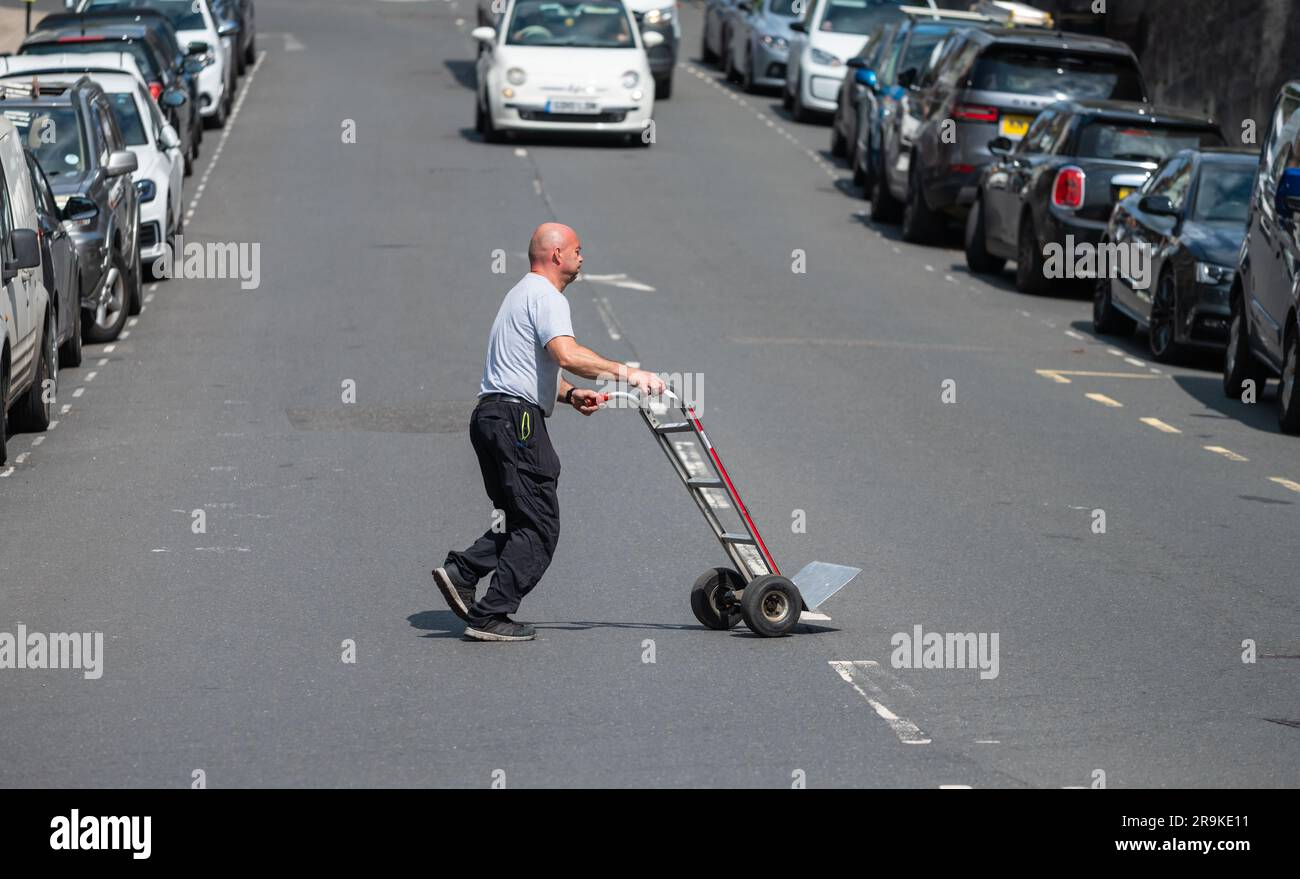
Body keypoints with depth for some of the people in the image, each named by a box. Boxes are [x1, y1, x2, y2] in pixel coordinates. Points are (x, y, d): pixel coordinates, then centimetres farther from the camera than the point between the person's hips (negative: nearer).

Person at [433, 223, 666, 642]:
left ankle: (461, 573, 4)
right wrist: (625, 372, -24)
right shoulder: (546, 296, -9)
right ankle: (489, 617, -7)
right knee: (539, 527, -6)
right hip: (516, 420, -10)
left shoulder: (524, 293, 25)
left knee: (525, 521, 16)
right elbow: (567, 354, -25)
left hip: (491, 416, 10)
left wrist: (570, 394, 15)